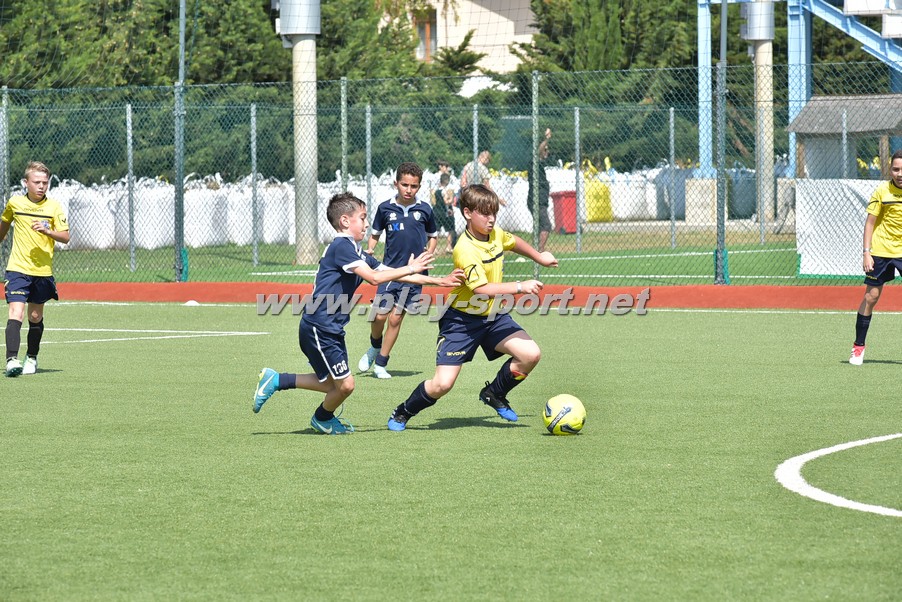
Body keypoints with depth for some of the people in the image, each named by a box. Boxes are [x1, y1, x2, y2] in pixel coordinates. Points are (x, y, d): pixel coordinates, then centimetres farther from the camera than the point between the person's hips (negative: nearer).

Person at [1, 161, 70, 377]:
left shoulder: (54, 206, -3)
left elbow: (65, 237, -6)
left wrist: (47, 231, -24)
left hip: (43, 271, 1)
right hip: (18, 269, -1)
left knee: (35, 317, 13)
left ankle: (31, 357, 32)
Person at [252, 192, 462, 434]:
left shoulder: (356, 252, 13)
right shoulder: (341, 246, -16)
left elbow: (391, 273, 15)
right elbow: (373, 277, -26)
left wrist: (438, 281, 10)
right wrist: (409, 269, -18)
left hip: (331, 329, 10)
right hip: (318, 328, -10)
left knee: (335, 384, 15)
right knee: (345, 384, -4)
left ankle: (275, 381, 22)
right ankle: (323, 418, 26)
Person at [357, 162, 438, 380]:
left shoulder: (425, 210, 1)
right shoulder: (385, 208, 1)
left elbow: (432, 236, 16)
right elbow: (375, 234, 13)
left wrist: (428, 255, 2)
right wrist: (369, 250, -4)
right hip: (389, 270, 0)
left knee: (395, 318, -1)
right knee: (380, 316, -6)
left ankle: (380, 364, 12)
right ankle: (375, 347, 26)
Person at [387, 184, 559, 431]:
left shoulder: (495, 234, -2)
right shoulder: (465, 250, -26)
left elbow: (514, 242, 24)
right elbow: (482, 289, -34)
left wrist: (539, 257, 35)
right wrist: (520, 287, -38)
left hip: (492, 316, 7)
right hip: (462, 320, -7)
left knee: (530, 355, -11)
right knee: (442, 384, -13)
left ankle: (494, 394, 15)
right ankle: (402, 414, 15)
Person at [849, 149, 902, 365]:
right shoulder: (882, 191, -6)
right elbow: (870, 222, -2)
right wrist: (866, 252, -8)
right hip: (881, 250, -1)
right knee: (871, 297, 2)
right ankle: (858, 346, 14)